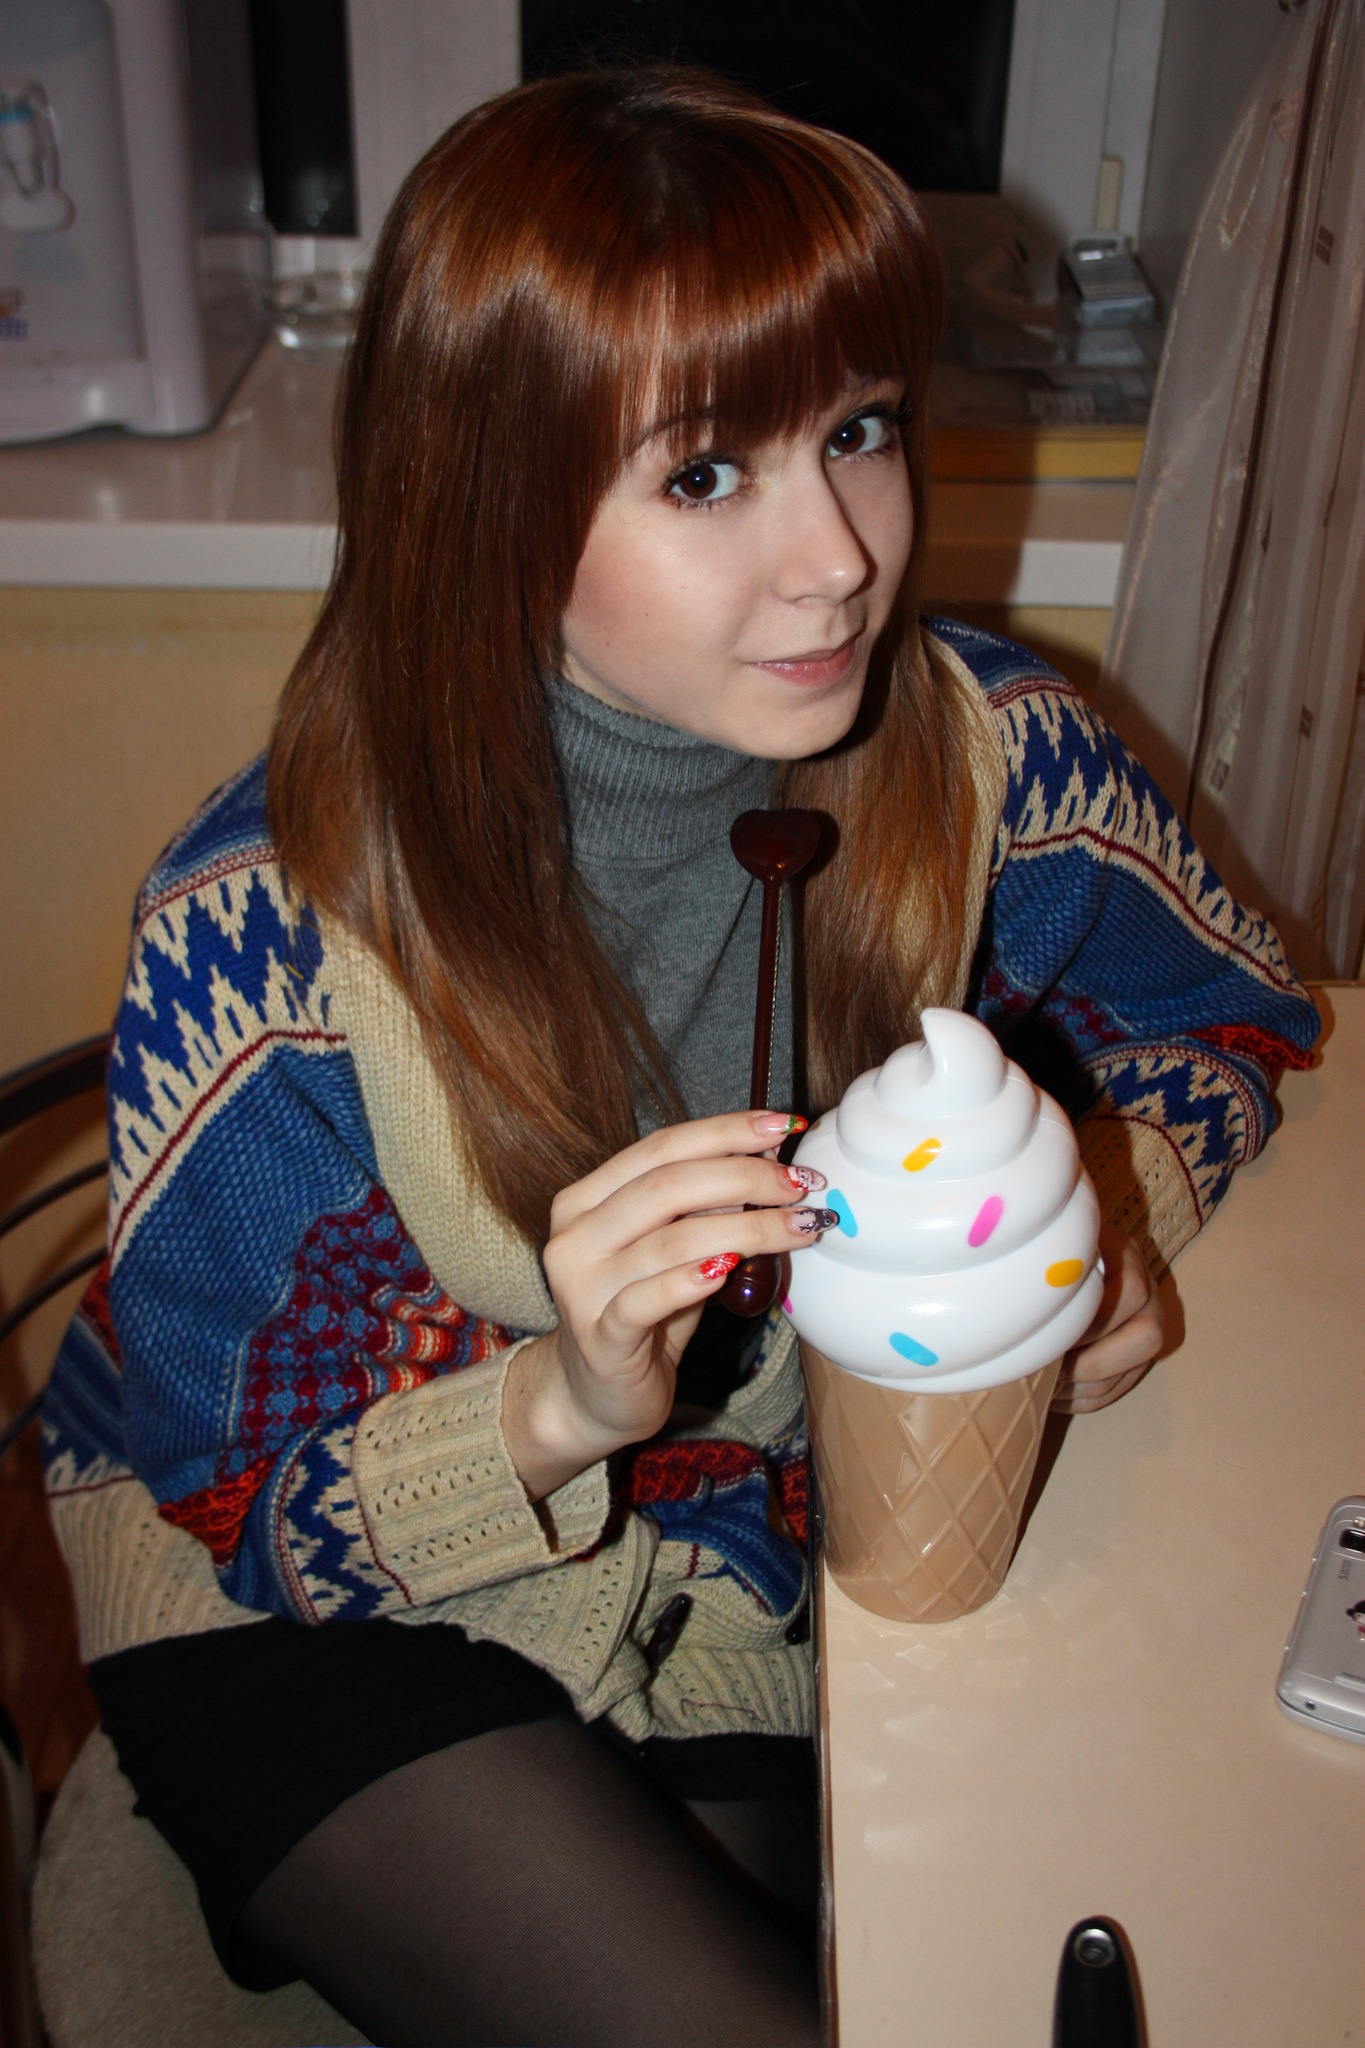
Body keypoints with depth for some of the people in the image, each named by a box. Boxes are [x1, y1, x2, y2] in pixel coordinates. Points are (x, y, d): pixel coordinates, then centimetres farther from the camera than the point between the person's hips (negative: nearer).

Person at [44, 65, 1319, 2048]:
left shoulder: (989, 757, -17)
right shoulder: (266, 924, -26)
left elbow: (1230, 1019, 4)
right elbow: (260, 1505, -16)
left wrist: (1113, 1205, -19)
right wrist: (562, 1406, -36)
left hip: (802, 1549, 4)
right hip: (311, 1610, -2)